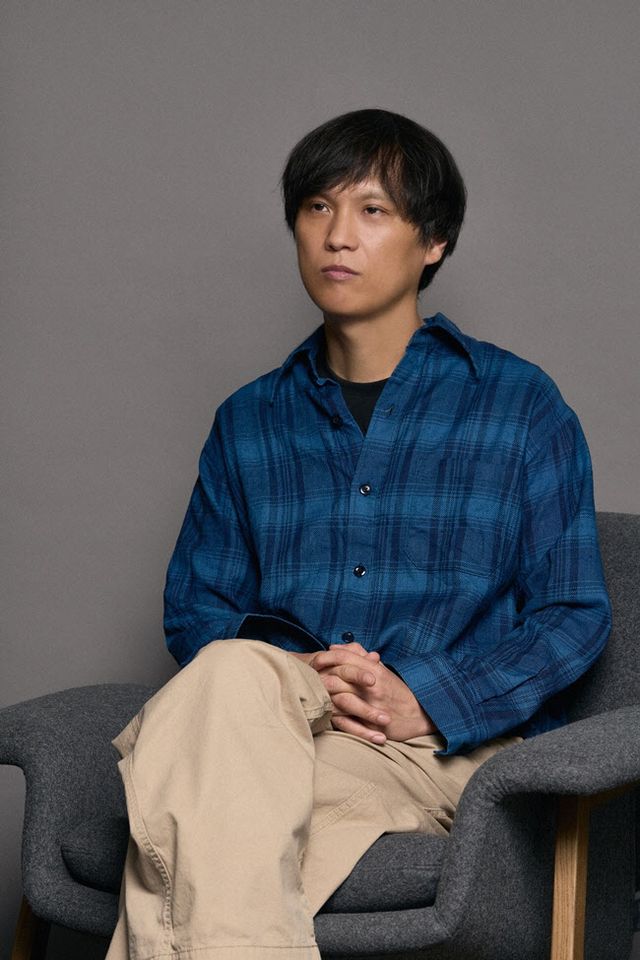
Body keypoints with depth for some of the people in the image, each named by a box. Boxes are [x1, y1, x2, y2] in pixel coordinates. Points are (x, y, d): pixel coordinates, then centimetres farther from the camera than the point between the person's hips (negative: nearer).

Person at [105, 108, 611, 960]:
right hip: (274, 719, 3)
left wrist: (427, 698, -12)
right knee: (235, 671, -36)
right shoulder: (250, 421, 20)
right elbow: (194, 609, 16)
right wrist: (297, 677, -7)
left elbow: (576, 615, 5)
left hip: (450, 745, -3)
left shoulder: (520, 404, 10)